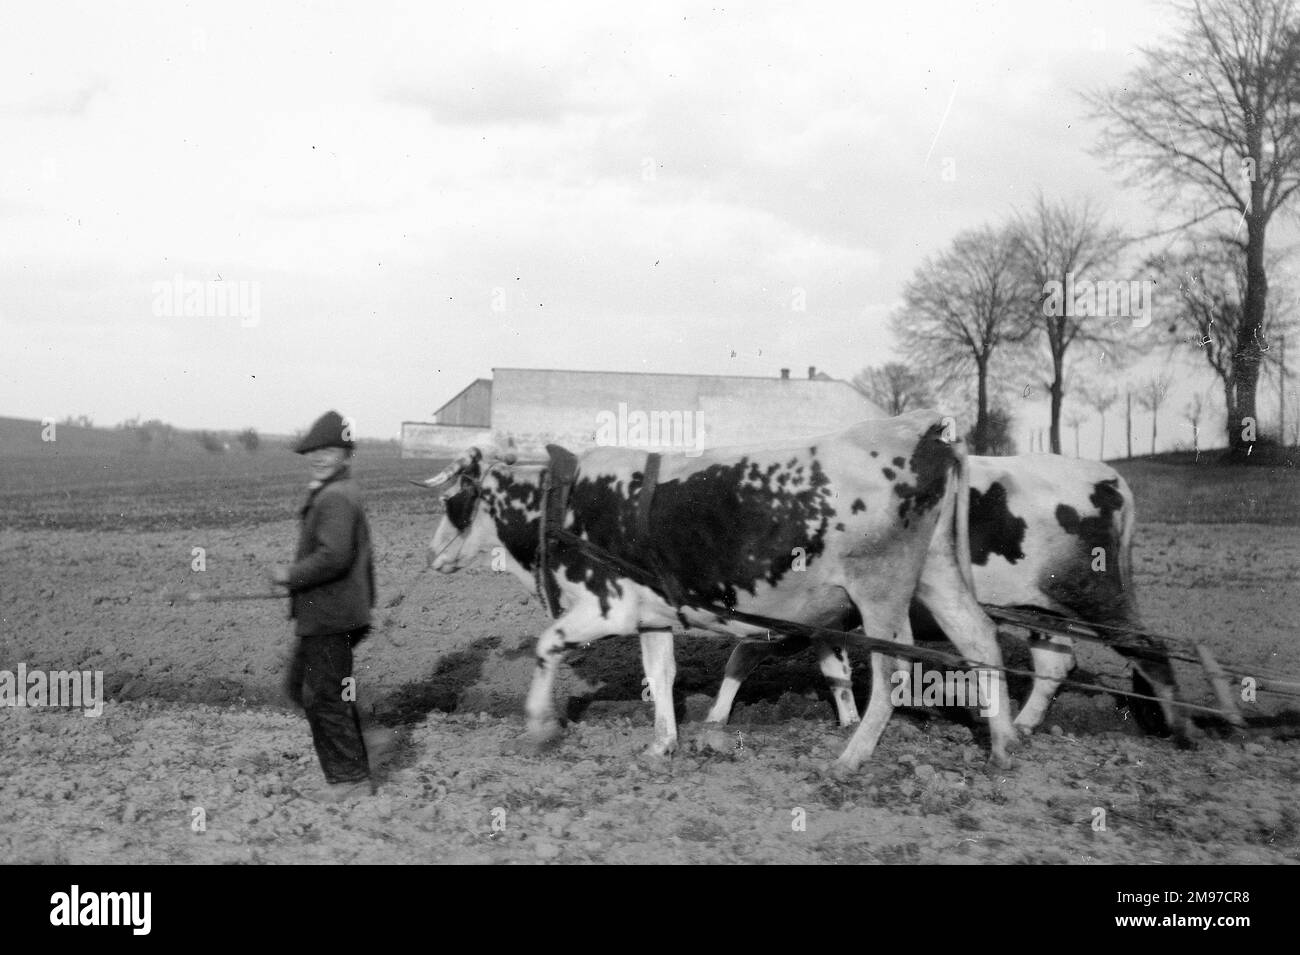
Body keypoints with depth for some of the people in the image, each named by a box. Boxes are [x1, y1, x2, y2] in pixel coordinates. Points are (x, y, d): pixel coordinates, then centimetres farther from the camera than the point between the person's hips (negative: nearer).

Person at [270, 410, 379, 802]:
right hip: (330, 615, 11)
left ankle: (351, 779, 6)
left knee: (325, 697, -3)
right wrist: (366, 603, 26)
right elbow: (362, 557, 22)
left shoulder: (334, 498, -18)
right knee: (298, 685, 19)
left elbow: (333, 556, -29)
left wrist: (291, 575, -17)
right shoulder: (347, 493, 16)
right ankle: (348, 771, 24)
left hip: (329, 618, -11)